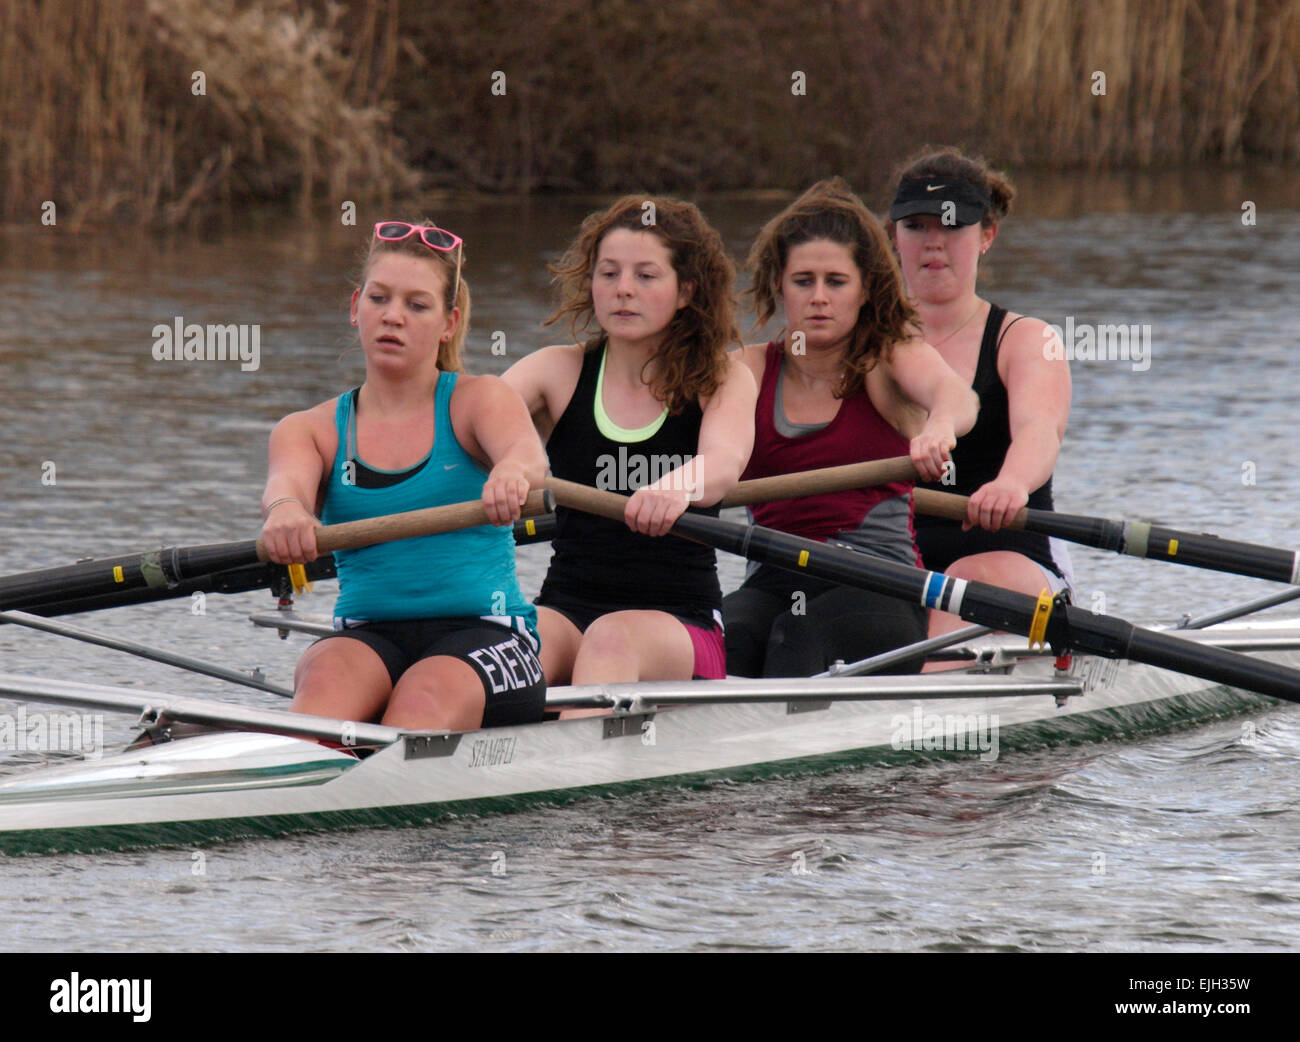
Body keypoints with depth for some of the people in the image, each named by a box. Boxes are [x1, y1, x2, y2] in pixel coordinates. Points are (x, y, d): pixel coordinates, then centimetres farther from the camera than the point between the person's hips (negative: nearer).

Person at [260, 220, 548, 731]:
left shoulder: (479, 400, 7)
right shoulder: (309, 429, 13)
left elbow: (529, 454, -16)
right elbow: (289, 479, -10)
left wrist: (512, 473, -43)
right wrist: (285, 508, -38)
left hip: (482, 633, -1)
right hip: (366, 637, 1)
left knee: (424, 702, -36)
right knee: (327, 685, -34)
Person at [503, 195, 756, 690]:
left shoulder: (724, 380, 5)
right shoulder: (558, 371, 9)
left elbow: (724, 463, -17)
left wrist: (678, 487, -45)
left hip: (683, 626, -2)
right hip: (566, 607, 2)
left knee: (613, 637, -36)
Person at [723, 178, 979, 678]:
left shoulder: (891, 359, 7)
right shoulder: (750, 370, 16)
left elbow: (954, 394, -16)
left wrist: (939, 427, -43)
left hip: (879, 585, -2)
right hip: (772, 585, 2)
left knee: (798, 634, -35)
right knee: (725, 634, -31)